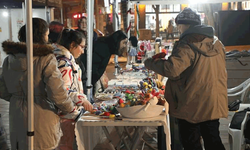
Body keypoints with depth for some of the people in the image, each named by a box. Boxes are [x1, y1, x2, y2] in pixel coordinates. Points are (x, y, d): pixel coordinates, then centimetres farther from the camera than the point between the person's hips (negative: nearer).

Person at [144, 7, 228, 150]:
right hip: (214, 104, 7)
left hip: (193, 106, -7)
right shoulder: (217, 43, 8)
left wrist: (150, 63, -13)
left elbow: (172, 69, -28)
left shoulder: (188, 44, -17)